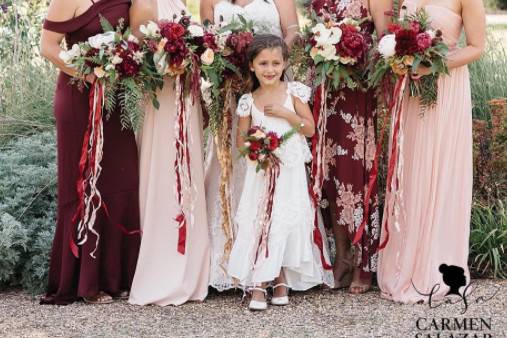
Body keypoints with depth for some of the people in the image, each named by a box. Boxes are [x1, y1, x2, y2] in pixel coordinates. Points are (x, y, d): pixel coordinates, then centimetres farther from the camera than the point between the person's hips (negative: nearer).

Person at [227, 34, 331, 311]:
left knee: (285, 222, -1)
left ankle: (281, 279, 12)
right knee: (258, 223, -5)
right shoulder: (248, 101, 4)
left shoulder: (294, 92, 1)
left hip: (290, 170, -1)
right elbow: (241, 138, 8)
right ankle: (257, 285, -3)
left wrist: (285, 113, -12)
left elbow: (310, 129, -1)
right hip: (261, 169, 1)